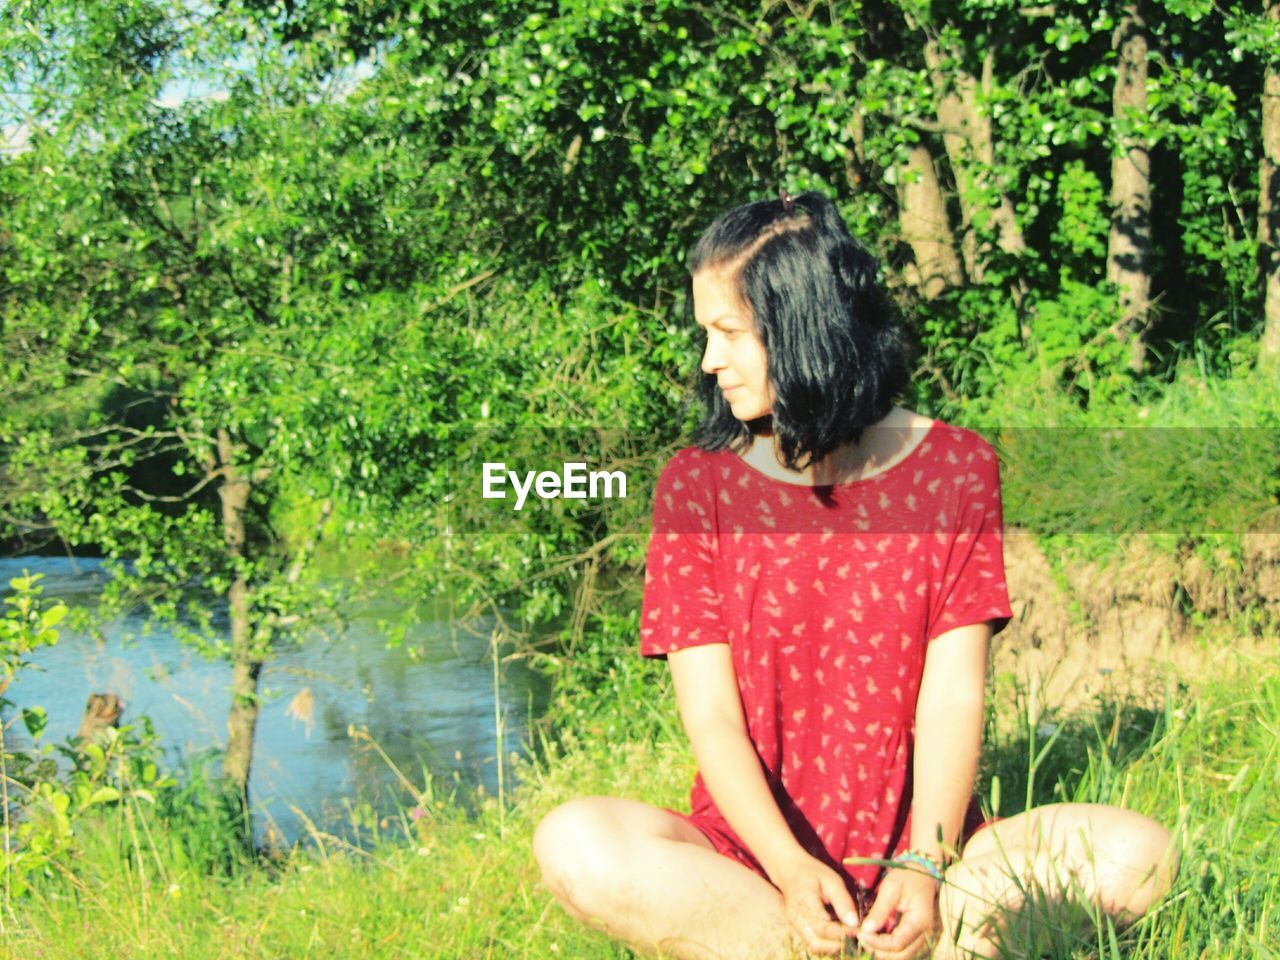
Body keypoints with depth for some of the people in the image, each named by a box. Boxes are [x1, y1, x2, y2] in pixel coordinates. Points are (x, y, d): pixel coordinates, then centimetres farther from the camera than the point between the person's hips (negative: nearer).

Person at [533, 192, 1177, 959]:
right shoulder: (697, 484, 3)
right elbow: (711, 713, -6)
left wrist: (924, 865, -22)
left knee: (1135, 854, -25)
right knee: (576, 847, -31)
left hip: (917, 846, 0)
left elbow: (954, 693, -5)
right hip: (747, 854, 0)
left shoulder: (954, 469, 3)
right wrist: (791, 870, -23)